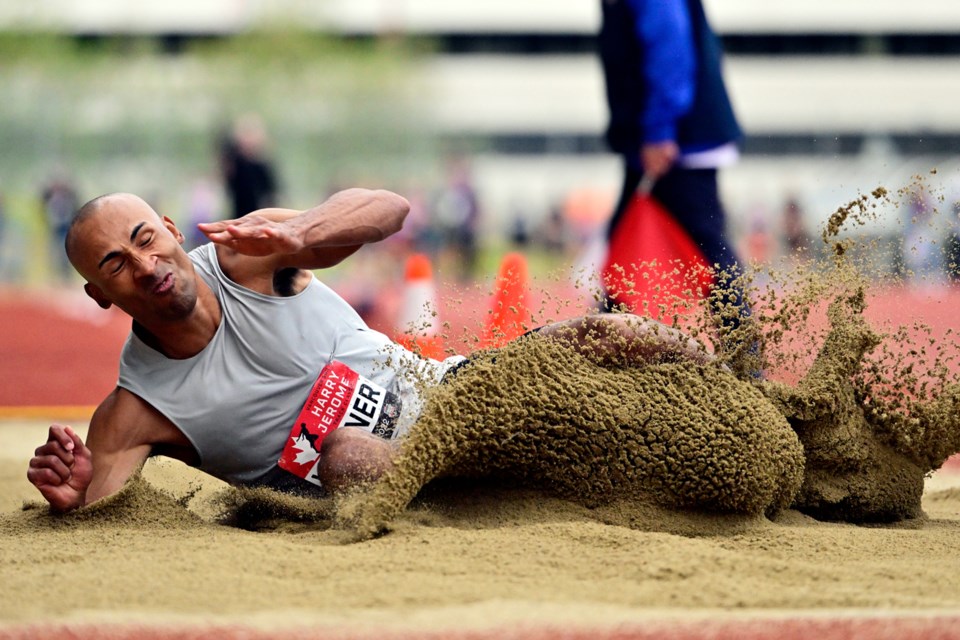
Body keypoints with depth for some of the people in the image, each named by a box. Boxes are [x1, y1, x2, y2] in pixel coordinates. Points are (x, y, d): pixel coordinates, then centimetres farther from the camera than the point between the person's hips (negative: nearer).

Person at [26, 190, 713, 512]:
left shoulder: (244, 256, -10)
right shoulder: (134, 415, -13)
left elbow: (388, 208, -20)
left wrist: (294, 236, -39)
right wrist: (69, 495, -45)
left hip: (435, 385, 3)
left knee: (601, 338, -16)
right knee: (346, 454, -40)